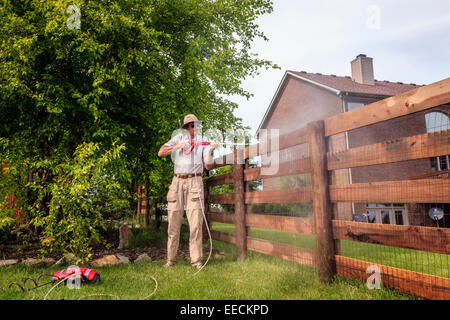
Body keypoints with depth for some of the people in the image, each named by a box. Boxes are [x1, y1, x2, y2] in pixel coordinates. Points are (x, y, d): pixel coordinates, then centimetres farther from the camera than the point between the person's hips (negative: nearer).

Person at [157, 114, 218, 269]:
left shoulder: (204, 142, 9)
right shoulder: (178, 138, 12)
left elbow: (208, 166, 1)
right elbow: (161, 152, 0)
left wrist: (211, 152, -16)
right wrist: (178, 146, -12)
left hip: (194, 182, -1)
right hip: (177, 181, 1)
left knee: (196, 222, -8)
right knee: (173, 221, 3)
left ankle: (196, 260, 0)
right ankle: (171, 259, 14)